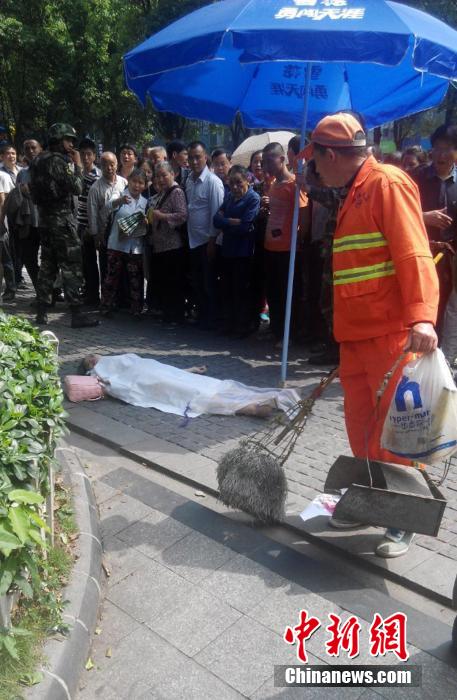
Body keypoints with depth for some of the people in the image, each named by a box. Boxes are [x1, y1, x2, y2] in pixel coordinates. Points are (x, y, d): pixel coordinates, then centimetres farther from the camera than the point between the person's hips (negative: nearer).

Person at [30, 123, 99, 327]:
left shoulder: (39, 161, 14)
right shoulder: (58, 161, -13)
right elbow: (76, 188, -15)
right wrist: (77, 165, -4)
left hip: (45, 218, 9)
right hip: (62, 219, -9)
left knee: (48, 265, 12)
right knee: (72, 267, -8)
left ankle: (41, 312, 15)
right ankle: (76, 314, -9)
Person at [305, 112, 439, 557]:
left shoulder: (388, 184, -8)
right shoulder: (352, 195, 19)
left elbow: (413, 255, -19)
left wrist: (421, 317, -32)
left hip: (391, 334, -8)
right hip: (355, 334, 8)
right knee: (360, 427, 13)